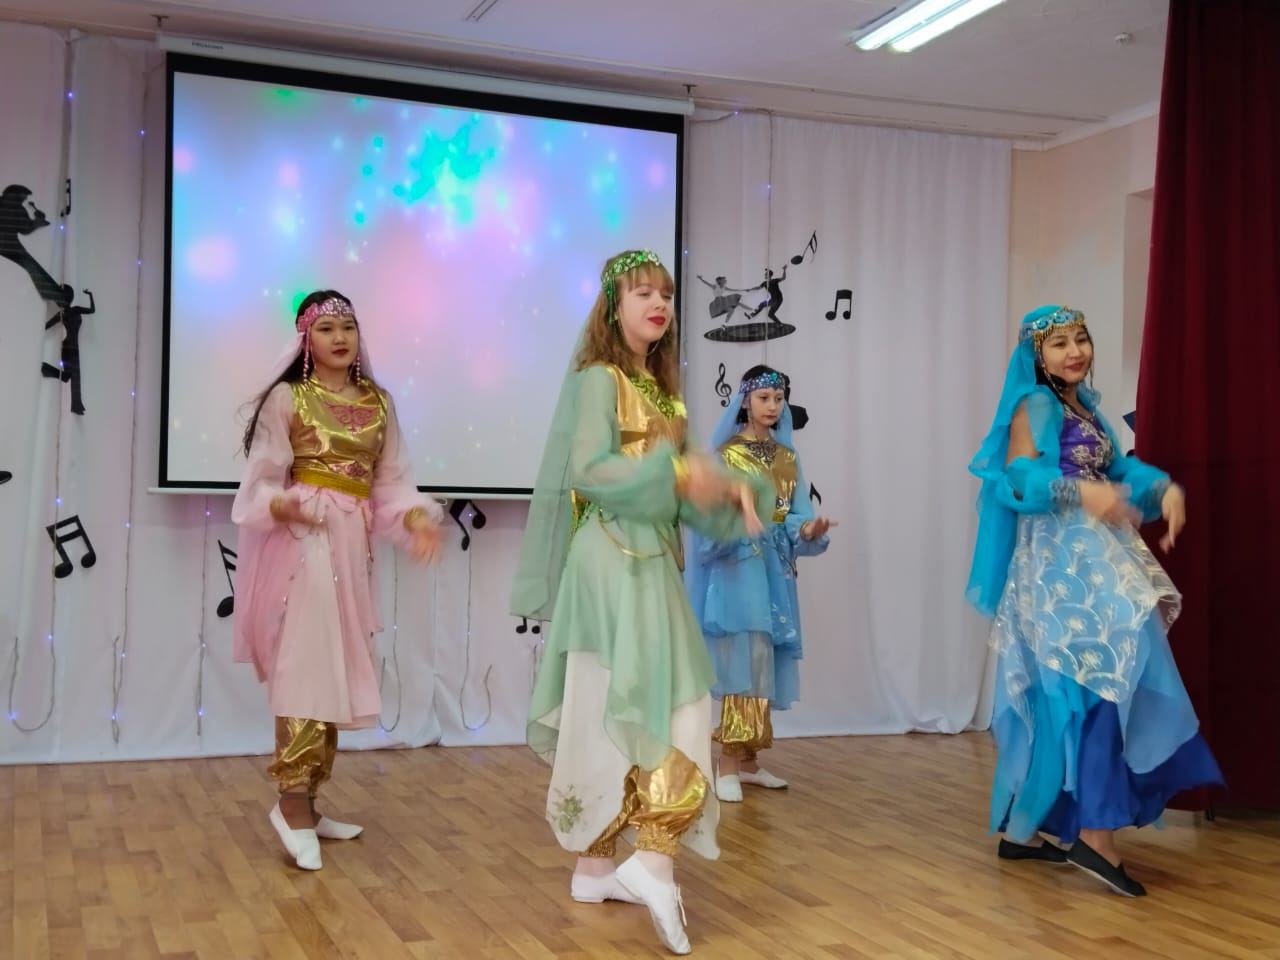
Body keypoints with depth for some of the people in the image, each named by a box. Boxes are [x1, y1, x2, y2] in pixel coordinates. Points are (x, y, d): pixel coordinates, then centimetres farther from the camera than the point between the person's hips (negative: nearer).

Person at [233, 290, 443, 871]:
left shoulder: (378, 402, 13)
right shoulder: (286, 398, -1)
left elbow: (391, 480, 11)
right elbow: (262, 479, -4)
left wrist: (416, 518, -7)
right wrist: (282, 505, -25)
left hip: (354, 544, 6)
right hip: (302, 541, -5)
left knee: (336, 668, 7)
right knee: (306, 665, -13)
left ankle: (306, 801, 15)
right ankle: (292, 801, -9)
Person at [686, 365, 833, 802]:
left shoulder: (787, 456, 14)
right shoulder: (724, 453, -1)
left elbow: (797, 513, 5)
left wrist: (808, 530, -16)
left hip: (776, 569, 6)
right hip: (738, 567, -5)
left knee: (764, 663, 7)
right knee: (744, 660, -12)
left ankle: (748, 761, 16)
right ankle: (727, 766, -8)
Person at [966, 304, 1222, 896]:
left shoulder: (1086, 405, 19)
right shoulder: (1035, 406, -6)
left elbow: (1119, 469, 11)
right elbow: (1021, 479, -19)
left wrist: (1165, 488, -7)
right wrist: (1082, 492, -34)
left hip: (1094, 558, 9)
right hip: (1062, 562, -9)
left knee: (1059, 702, 9)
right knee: (1108, 677, -18)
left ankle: (1022, 828, 15)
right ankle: (1096, 832, -19)